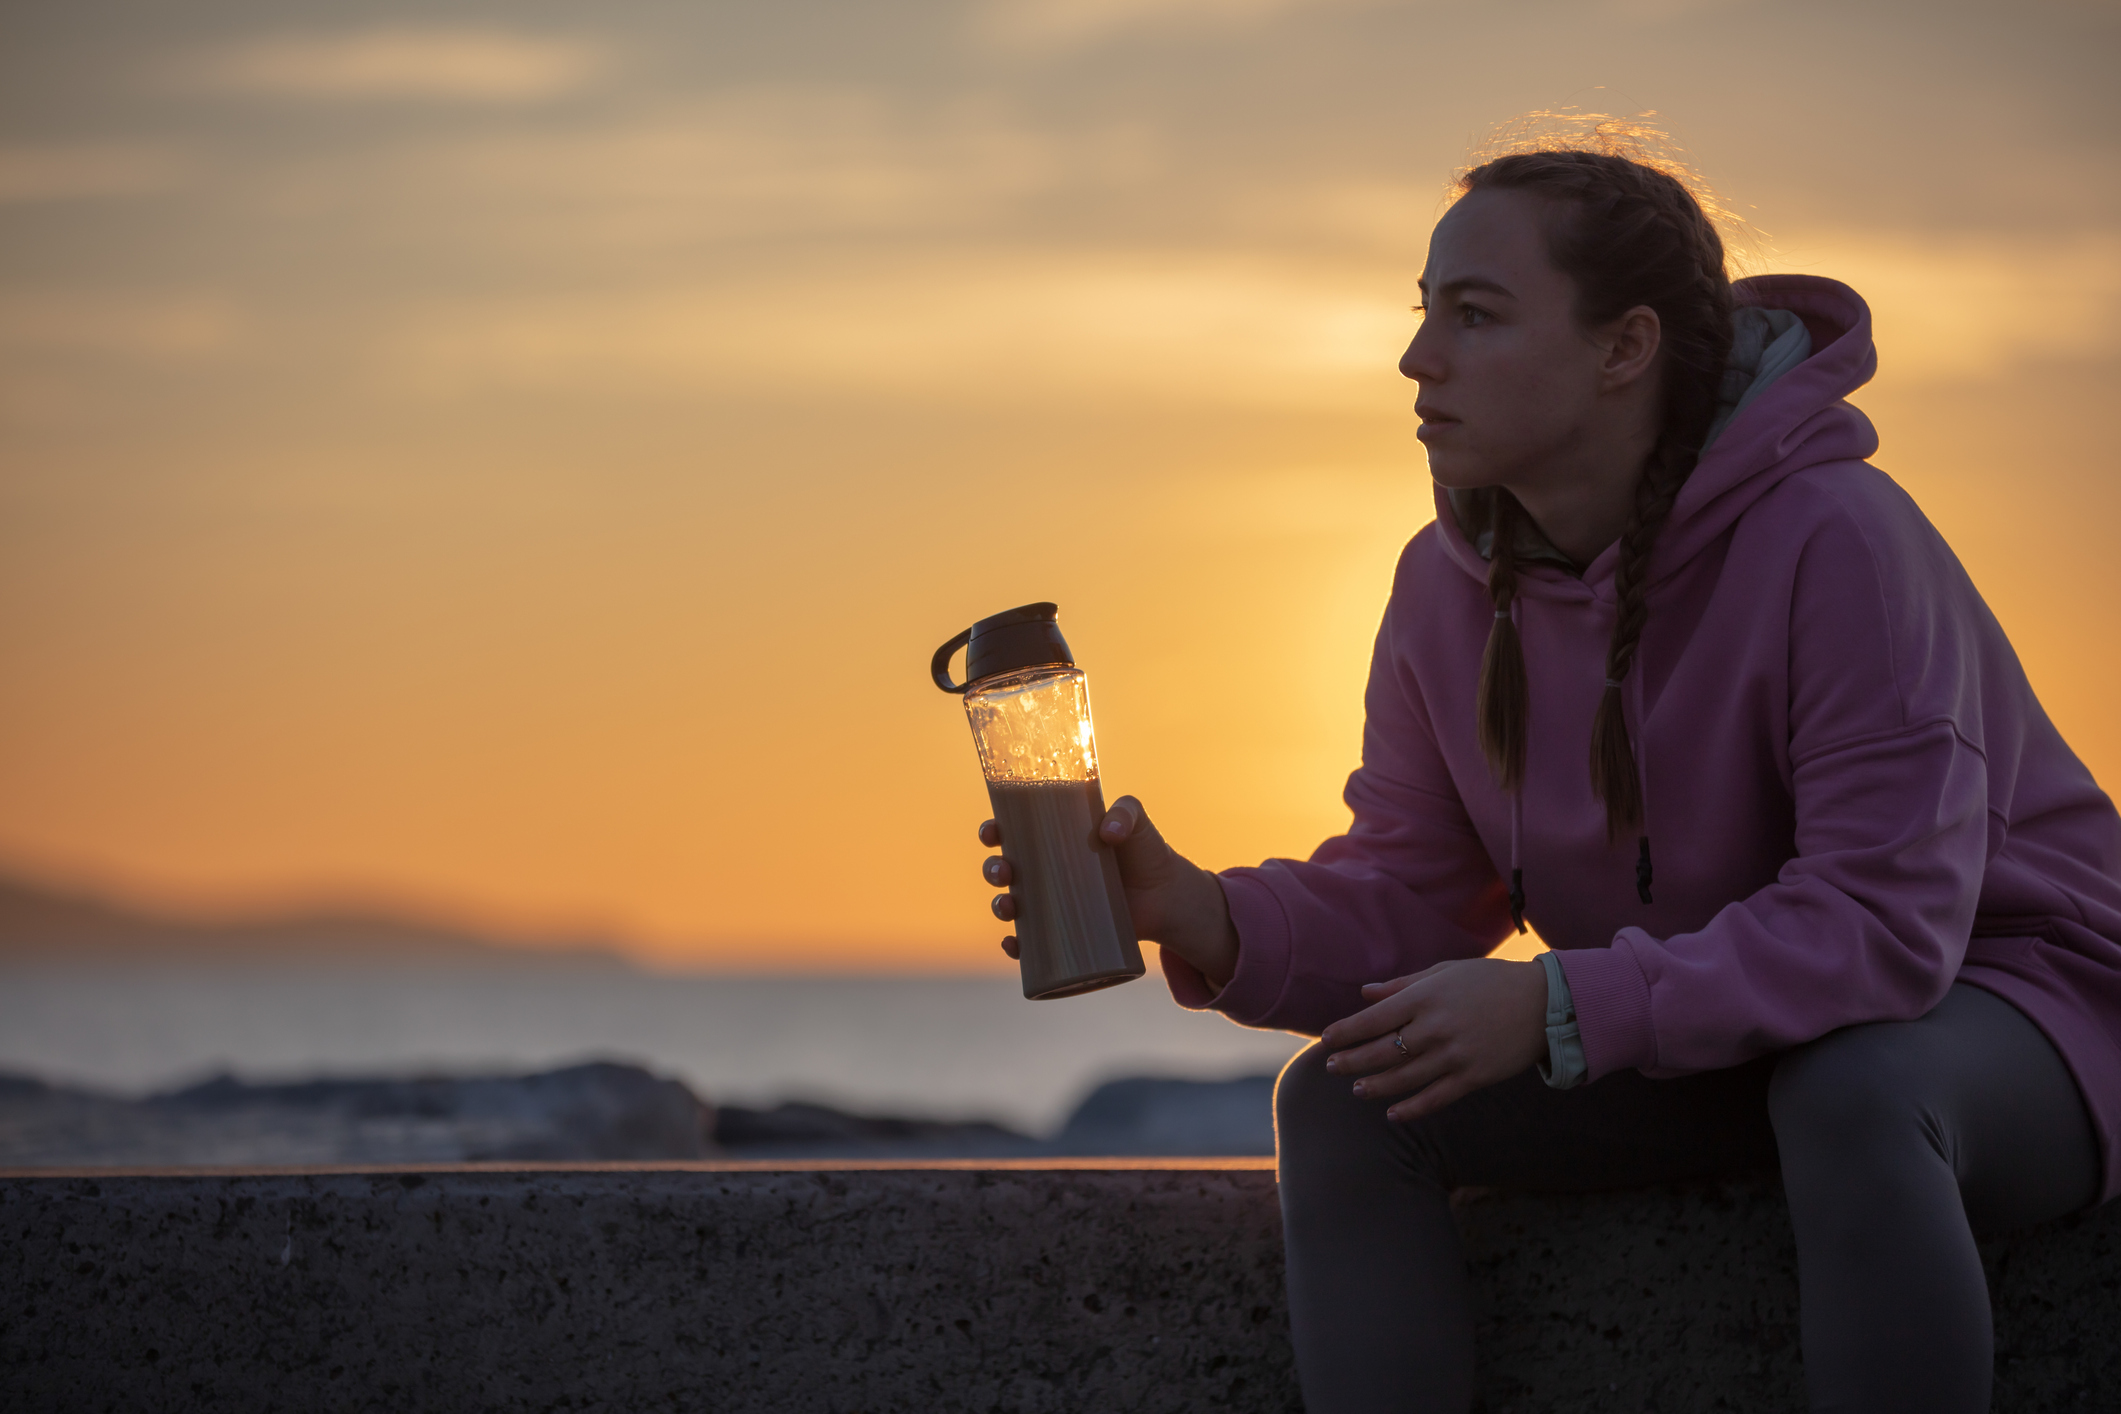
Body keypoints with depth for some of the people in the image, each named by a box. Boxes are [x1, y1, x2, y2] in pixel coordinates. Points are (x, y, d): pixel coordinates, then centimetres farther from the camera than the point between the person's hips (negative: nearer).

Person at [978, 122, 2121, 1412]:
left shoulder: (1837, 543, -27)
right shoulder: (1453, 584, -5)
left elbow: (1886, 921, -31)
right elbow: (1404, 899, -1)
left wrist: (1558, 1010, -35)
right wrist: (1210, 924, -22)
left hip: (1990, 1003, -6)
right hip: (1692, 1051, 6)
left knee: (1852, 1095, -40)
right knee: (1341, 1101, -12)